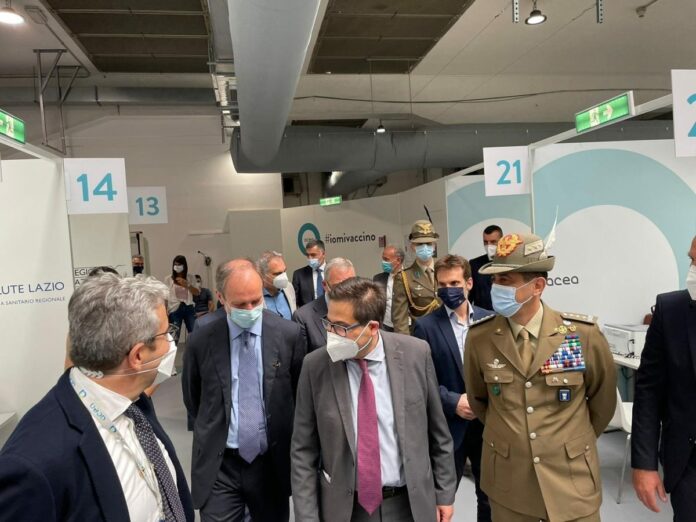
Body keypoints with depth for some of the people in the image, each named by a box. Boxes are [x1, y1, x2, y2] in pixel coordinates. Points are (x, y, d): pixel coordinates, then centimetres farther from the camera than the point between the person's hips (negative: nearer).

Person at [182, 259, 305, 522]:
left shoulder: (290, 334, -10)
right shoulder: (200, 341, -8)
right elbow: (192, 400, 8)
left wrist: (285, 436, 8)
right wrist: (215, 430, 10)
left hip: (273, 463, 1)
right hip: (218, 466, 0)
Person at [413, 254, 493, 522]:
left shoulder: (489, 319, 1)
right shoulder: (426, 326, -8)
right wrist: (453, 402, -17)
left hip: (487, 421, 3)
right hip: (448, 425, -3)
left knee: (490, 495, 19)